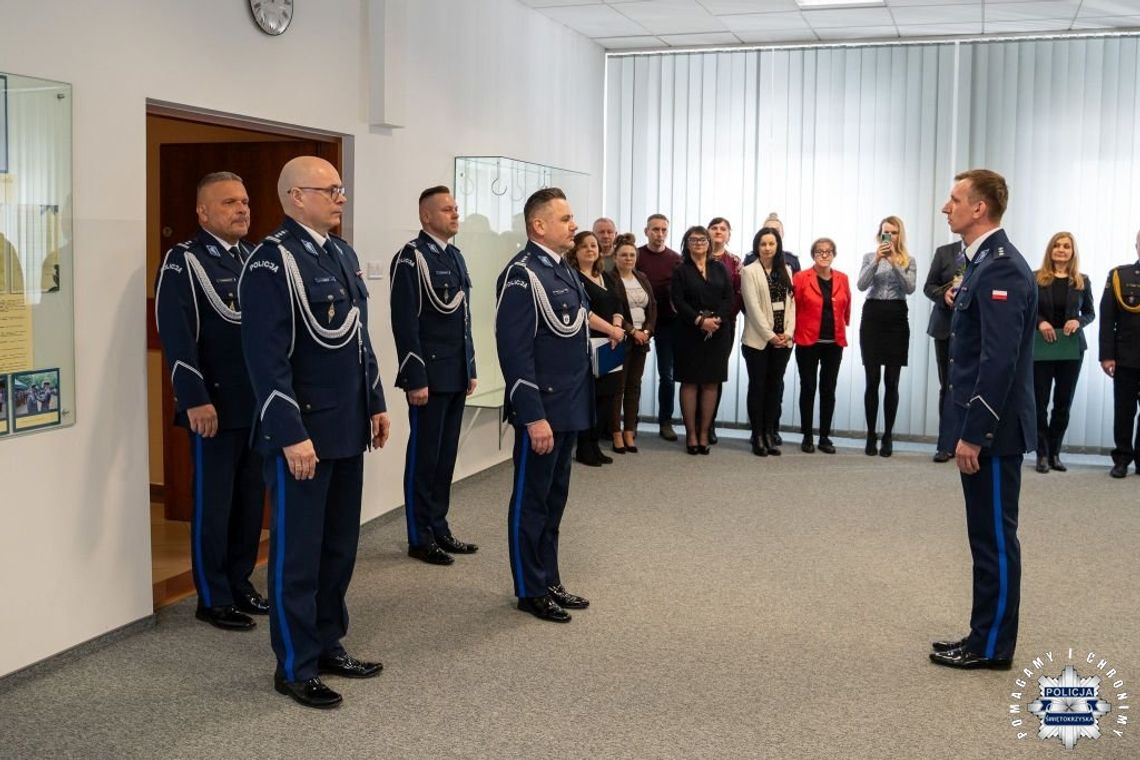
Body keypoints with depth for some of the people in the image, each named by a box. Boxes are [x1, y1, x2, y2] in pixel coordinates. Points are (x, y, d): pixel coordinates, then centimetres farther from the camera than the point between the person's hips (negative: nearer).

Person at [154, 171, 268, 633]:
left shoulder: (256, 258, 13)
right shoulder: (183, 261, -7)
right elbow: (176, 335, -15)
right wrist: (196, 399, -20)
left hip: (259, 402, 6)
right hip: (214, 405, -6)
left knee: (251, 500, 12)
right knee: (213, 504, 3)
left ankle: (240, 585, 25)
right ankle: (213, 599, 14)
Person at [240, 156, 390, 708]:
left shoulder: (343, 254, 12)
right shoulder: (272, 260, -14)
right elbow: (267, 358, -19)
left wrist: (375, 404, 17)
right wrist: (292, 434, -21)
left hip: (348, 428, 8)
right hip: (301, 431, -8)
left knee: (340, 545, 16)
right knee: (297, 552, 4)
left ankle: (329, 643, 31)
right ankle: (295, 667, 16)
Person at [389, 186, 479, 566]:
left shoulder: (456, 257, 14)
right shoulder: (411, 258, -12)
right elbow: (405, 323, -16)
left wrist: (470, 369, 16)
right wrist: (415, 378, -19)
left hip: (456, 376, 8)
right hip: (429, 375, -8)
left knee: (446, 455, 13)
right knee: (424, 457, 1)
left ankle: (439, 529, 23)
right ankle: (419, 538, 10)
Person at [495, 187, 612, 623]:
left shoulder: (564, 271, 10)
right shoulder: (522, 275, -17)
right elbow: (515, 351, -21)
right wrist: (534, 416, -23)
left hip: (569, 407, 9)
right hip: (541, 411, -9)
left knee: (555, 499, 17)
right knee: (531, 501, 4)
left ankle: (550, 582, 28)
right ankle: (530, 591, 16)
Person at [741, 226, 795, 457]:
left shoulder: (786, 271, 12)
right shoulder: (749, 271, -3)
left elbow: (791, 303, 8)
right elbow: (753, 307, -9)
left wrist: (788, 332, -4)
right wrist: (769, 335, -13)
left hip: (782, 340, 4)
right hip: (758, 339, -4)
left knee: (775, 386, 6)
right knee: (758, 386, 0)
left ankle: (769, 434, 11)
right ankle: (757, 437, 5)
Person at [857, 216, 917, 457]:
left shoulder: (908, 260, 7)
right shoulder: (870, 256, 8)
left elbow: (910, 288, -9)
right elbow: (861, 285, -7)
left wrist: (894, 261, -16)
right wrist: (877, 260, -16)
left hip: (897, 319, 0)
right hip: (872, 317, 0)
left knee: (892, 381, 0)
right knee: (872, 379, 0)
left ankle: (888, 436, 7)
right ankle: (871, 435, 7)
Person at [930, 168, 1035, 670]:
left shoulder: (1001, 268, -18)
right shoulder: (985, 262, 14)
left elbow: (1000, 360, -23)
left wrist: (974, 434, -22)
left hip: (992, 428, -10)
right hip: (980, 424, 10)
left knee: (995, 537, 0)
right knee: (987, 536, 15)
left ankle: (992, 647, 10)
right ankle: (985, 638, 24)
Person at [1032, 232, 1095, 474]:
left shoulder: (1081, 281, 4)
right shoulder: (1036, 279, -2)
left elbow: (1090, 313, 11)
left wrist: (1078, 322, -9)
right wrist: (1039, 322, -16)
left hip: (1071, 349, 2)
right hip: (1041, 348, -2)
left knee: (1064, 403, 7)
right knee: (1040, 402, 0)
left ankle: (1054, 453, 17)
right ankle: (1042, 454, 9)